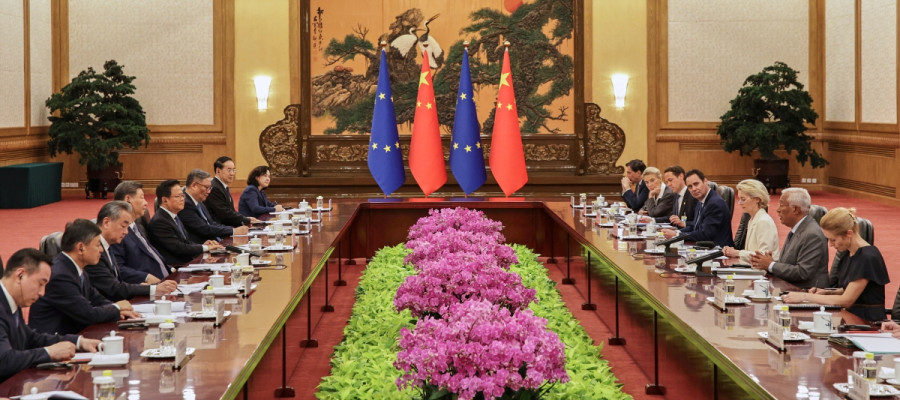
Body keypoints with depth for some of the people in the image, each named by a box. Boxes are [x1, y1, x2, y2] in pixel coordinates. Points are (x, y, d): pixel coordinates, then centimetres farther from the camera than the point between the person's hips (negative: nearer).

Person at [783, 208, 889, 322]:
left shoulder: (867, 257, -17)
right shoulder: (849, 253, 10)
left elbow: (846, 301, -17)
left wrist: (805, 296, -13)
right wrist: (827, 292, 2)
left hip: (869, 322, -8)